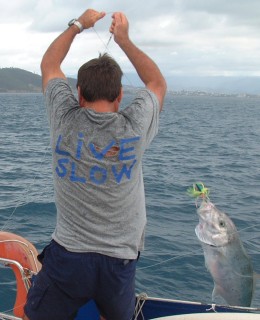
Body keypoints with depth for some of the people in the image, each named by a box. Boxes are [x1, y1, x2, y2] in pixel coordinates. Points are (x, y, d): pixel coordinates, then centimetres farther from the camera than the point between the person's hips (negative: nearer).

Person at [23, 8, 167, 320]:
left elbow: (48, 65, 11)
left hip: (67, 256, -1)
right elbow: (158, 83, 12)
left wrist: (78, 24, 22)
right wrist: (124, 39, 15)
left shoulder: (65, 121, -9)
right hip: (120, 262, 1)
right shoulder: (134, 128, -10)